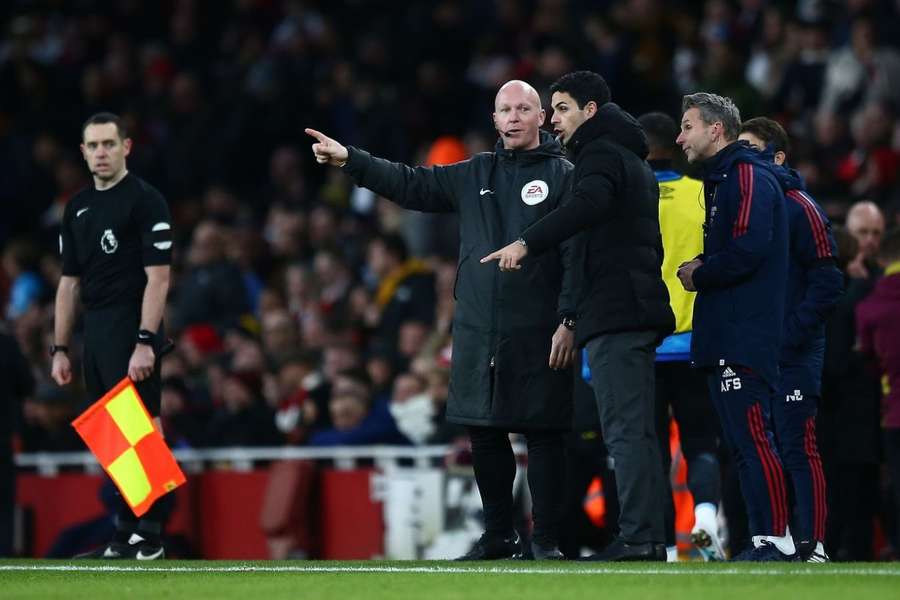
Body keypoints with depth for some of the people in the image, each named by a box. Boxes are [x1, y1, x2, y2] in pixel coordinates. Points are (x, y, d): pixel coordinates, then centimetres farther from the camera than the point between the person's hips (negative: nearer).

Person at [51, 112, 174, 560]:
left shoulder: (145, 200, -6)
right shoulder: (78, 207, 15)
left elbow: (158, 276, -12)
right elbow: (69, 283, 18)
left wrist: (145, 342, -19)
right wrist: (60, 349, 13)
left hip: (132, 333, -7)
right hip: (95, 334, 7)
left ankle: (149, 538, -7)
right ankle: (124, 534, 12)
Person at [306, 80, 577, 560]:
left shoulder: (563, 176, 0)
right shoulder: (475, 175, 15)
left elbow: (577, 255, -6)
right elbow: (411, 184, 16)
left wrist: (568, 322, -14)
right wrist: (349, 160, 7)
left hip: (536, 334, -5)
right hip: (477, 334, 5)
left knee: (542, 435, -4)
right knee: (485, 435, 7)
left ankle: (546, 539, 2)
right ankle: (498, 536, 17)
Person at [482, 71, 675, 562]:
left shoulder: (601, 153, -5)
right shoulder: (634, 161, 26)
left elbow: (589, 204, -27)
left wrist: (527, 243, -31)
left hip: (613, 311, -10)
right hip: (641, 306, 10)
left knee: (625, 431, -13)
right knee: (636, 431, 10)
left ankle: (637, 539, -18)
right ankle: (649, 539, 10)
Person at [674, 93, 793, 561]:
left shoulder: (747, 175, -10)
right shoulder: (721, 179, 22)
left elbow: (749, 247, -21)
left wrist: (700, 275, -8)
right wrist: (699, 268, 5)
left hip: (745, 336, -11)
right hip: (723, 338, 11)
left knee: (752, 438, -12)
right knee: (741, 442, 10)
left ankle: (775, 539, -13)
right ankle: (763, 541, 11)